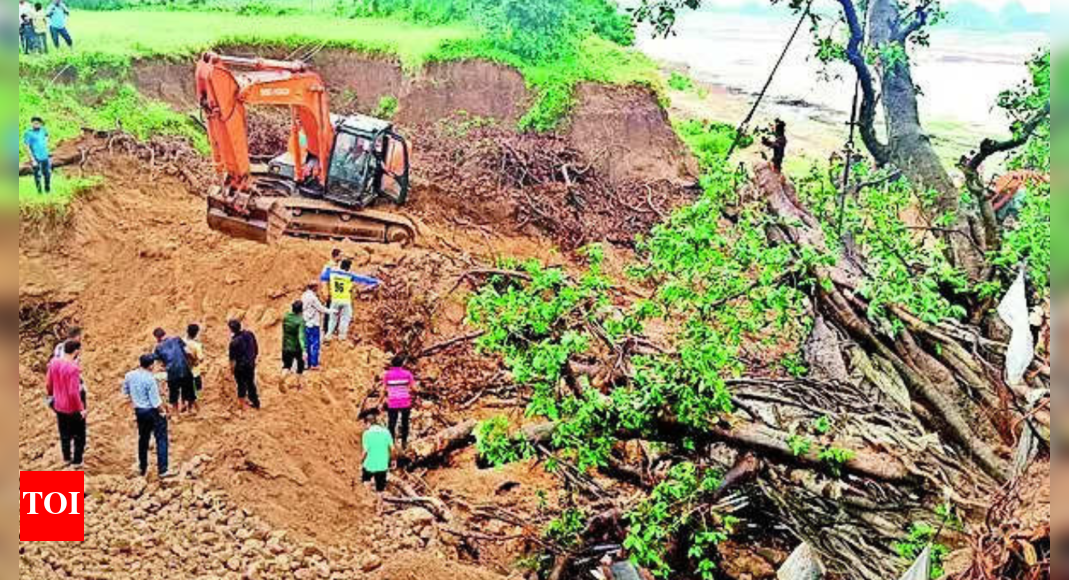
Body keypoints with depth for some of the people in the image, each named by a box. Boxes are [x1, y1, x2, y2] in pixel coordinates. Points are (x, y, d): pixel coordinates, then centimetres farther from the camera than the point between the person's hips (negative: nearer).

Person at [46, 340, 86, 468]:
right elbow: (73, 392, -27)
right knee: (79, 436, 15)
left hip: (58, 406, 6)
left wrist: (52, 396, 23)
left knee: (64, 434, 24)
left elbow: (48, 384, 4)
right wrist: (81, 409, -15)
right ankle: (77, 461, 26)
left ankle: (67, 458, 40)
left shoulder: (53, 363, -8)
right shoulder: (74, 368, -28)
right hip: (73, 408, -6)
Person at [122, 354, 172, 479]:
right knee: (161, 439, 1)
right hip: (153, 412, -7)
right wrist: (163, 411, -5)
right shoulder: (150, 379, -23)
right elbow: (155, 400, -20)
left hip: (139, 411, 7)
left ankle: (143, 468, 28)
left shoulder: (129, 376, -3)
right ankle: (162, 470, -1)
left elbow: (126, 392, 12)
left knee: (143, 438, 19)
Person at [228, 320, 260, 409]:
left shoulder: (234, 342, -26)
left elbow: (233, 359, -18)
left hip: (240, 367, -5)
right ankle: (255, 403, 32)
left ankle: (244, 404, 25)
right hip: (251, 364, 5)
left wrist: (232, 369, -3)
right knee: (251, 383, 21)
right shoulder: (250, 334, -9)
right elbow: (256, 350, 3)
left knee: (242, 385, 13)